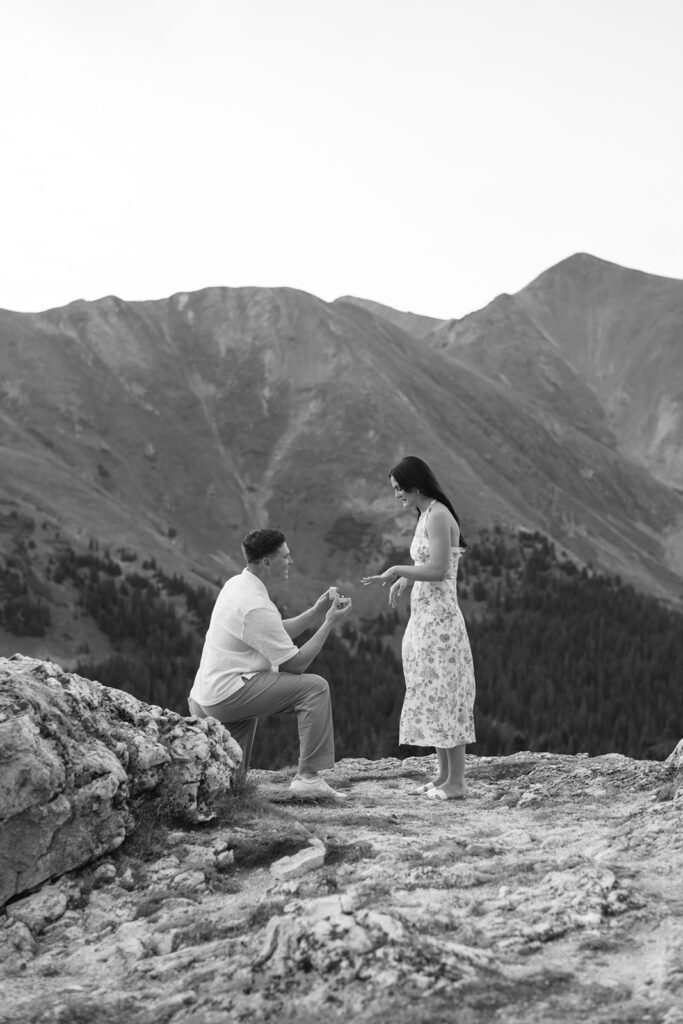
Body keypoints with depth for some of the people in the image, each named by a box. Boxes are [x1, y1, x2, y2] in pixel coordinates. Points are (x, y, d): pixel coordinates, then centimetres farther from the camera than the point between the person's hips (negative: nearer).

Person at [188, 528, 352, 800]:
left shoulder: (236, 584, 9)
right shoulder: (255, 606, -21)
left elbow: (277, 633, 18)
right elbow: (295, 663, -16)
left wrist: (316, 612, 7)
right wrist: (329, 623, -10)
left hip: (206, 695, 10)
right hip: (230, 693, -10)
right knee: (315, 687, -15)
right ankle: (308, 777, -16)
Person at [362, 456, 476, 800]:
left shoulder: (438, 516, -14)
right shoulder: (426, 515, 15)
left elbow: (438, 570, -21)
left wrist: (397, 570, -15)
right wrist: (405, 577, 9)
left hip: (439, 617, -10)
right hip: (424, 616, 10)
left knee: (443, 694, -6)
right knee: (433, 694, 12)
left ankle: (456, 781, -2)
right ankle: (443, 774, 18)